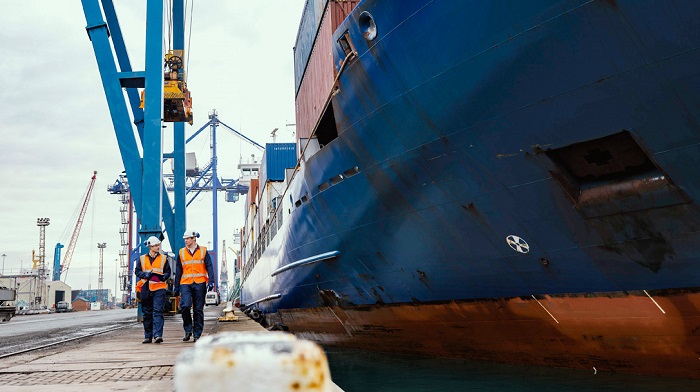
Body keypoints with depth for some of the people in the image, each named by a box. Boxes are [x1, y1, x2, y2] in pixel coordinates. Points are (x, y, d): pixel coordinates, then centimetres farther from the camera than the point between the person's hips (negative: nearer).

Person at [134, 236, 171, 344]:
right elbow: (137, 271, 9)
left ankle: (158, 335, -19)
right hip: (146, 289, 2)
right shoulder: (142, 258, 10)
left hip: (159, 288, -2)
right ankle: (148, 336, 17)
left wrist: (163, 277, -12)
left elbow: (168, 272, 9)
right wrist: (145, 275, -10)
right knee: (147, 313, 8)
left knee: (158, 311, -13)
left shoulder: (163, 258, 7)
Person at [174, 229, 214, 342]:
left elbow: (209, 267, 3)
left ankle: (197, 334, 10)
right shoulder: (181, 253, 11)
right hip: (185, 283, 1)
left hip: (200, 283, -1)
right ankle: (188, 330, 0)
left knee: (198, 310, 2)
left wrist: (211, 281, -10)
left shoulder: (203, 251, 6)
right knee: (185, 306, -17)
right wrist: (177, 287, 11)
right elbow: (178, 271, 14)